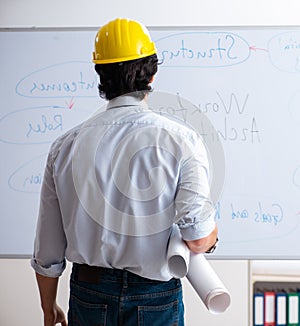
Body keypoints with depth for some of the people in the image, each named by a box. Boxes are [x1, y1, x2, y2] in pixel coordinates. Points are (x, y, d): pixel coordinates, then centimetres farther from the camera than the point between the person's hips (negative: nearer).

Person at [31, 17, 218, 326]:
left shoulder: (66, 145, -5)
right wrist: (212, 232, 4)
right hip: (155, 300, -2)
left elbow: (47, 252, 1)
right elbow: (198, 239, -20)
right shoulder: (181, 140, -14)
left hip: (88, 295, 3)